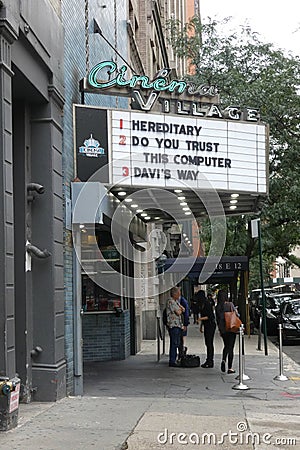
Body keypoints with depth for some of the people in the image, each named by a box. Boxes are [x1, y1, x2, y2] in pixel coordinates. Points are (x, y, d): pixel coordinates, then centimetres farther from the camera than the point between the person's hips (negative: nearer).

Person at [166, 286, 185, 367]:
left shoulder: (176, 301, 18)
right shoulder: (170, 301, -13)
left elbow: (183, 309, 14)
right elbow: (178, 312, -18)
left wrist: (180, 309, -6)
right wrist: (180, 310, 3)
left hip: (178, 325, 10)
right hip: (173, 325, -10)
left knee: (177, 344, 12)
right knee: (174, 344, -8)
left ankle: (174, 360, 18)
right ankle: (172, 361, -5)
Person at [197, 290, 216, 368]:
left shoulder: (207, 304, -15)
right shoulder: (202, 304, 13)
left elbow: (210, 316, -17)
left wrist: (202, 318, -25)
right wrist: (201, 326, 22)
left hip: (210, 324, -9)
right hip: (206, 325, 9)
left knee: (209, 343, -9)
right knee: (208, 343, 10)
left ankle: (210, 361, -9)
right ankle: (209, 361, 13)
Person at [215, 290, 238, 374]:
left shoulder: (217, 307, 0)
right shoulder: (230, 304, -11)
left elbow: (217, 319, 7)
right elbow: (236, 314, -10)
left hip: (222, 329, 3)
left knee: (226, 346, 21)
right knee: (230, 347, 3)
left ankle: (223, 360, -4)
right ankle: (230, 368, 3)